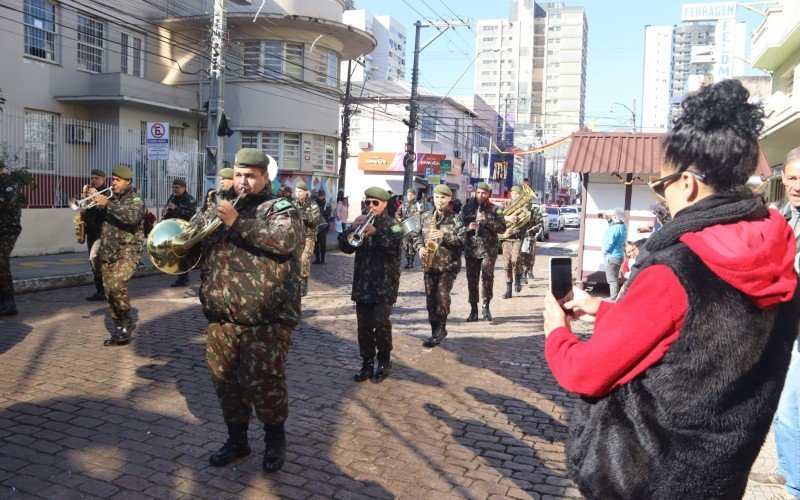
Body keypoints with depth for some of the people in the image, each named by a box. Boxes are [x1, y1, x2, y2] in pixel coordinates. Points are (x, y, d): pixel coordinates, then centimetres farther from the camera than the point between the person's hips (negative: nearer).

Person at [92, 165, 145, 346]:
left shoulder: (136, 200, -3)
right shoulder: (111, 200, 17)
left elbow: (132, 216, -25)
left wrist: (107, 204, -24)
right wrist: (94, 201, 4)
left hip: (127, 252, -7)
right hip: (107, 253, 7)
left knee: (116, 283, -29)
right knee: (110, 293, 6)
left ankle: (127, 320, -10)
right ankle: (120, 331, 16)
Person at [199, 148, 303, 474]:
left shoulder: (281, 209, -1)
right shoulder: (221, 209, 20)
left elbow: (284, 239, -21)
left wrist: (238, 222, -26)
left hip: (265, 318, -6)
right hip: (222, 316, 6)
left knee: (262, 381, -7)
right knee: (225, 379, 13)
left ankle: (275, 439, 18)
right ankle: (236, 440, 31)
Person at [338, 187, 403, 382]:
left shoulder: (392, 225, -1)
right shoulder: (361, 223, 12)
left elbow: (394, 246, -20)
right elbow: (345, 246, 4)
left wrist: (375, 232, -34)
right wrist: (352, 228, -13)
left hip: (385, 285, -4)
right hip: (362, 284, 4)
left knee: (381, 323, -12)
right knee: (364, 326, 6)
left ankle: (384, 360, 8)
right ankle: (367, 362, 18)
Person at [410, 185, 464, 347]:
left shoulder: (455, 219, -3)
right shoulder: (425, 217, 10)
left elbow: (463, 241, -10)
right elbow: (415, 234, 15)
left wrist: (444, 235, -21)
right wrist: (420, 247, -4)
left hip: (448, 265, -4)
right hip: (429, 265, 4)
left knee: (442, 294, -16)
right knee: (430, 298, 5)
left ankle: (440, 330, -2)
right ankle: (436, 331, 17)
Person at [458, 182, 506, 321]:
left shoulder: (494, 209, 4)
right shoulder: (467, 207, 8)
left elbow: (502, 227, -3)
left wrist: (487, 221, -16)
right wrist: (468, 227, -14)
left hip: (489, 248, -2)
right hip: (471, 249, 2)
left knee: (487, 275, -19)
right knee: (472, 279, 4)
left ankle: (486, 305, -2)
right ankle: (473, 310, 14)